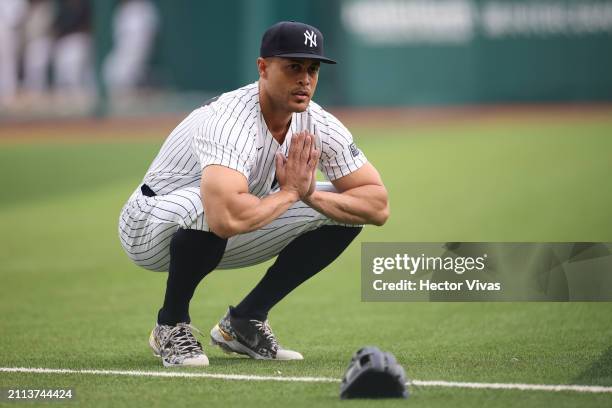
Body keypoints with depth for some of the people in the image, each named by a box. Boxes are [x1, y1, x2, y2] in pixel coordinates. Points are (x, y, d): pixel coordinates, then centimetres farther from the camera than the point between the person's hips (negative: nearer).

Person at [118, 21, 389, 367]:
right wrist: (289, 192, -32)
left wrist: (311, 195, -27)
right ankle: (172, 325, -14)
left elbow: (379, 206, -11)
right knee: (210, 206, -41)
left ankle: (245, 320, 4)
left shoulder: (318, 125, -12)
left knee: (344, 211, -4)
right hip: (148, 231, -7)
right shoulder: (231, 121, -35)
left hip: (222, 239, 7)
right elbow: (227, 218, -51)